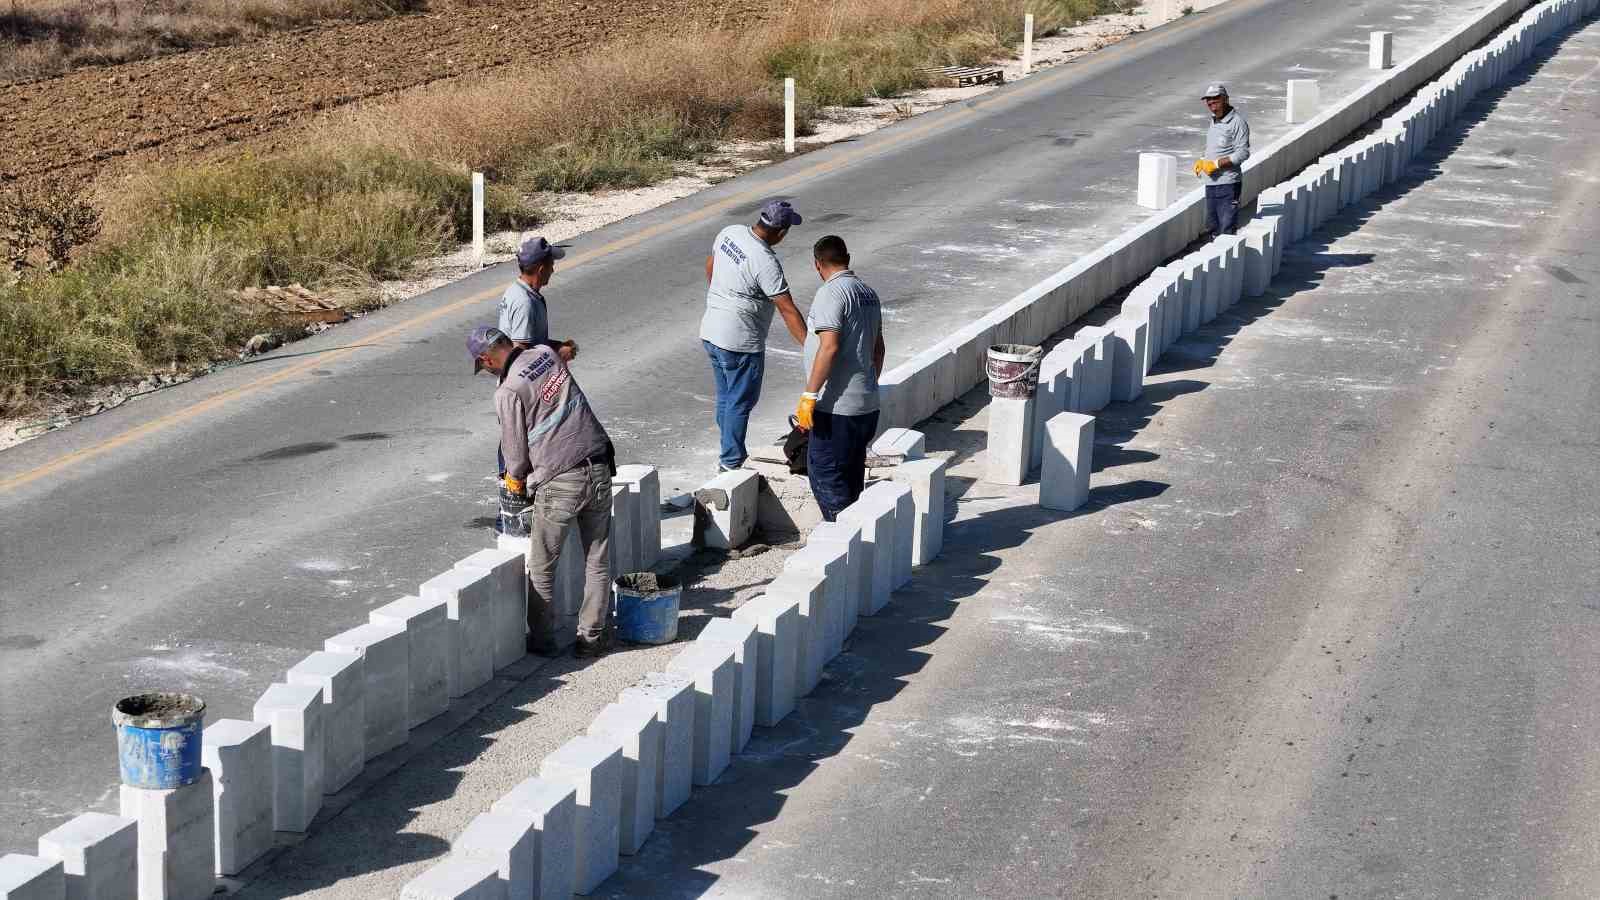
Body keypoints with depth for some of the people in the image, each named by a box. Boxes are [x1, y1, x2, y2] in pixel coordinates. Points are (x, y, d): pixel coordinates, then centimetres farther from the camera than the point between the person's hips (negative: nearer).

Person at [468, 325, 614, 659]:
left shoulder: (509, 391, -11)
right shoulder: (546, 353, 6)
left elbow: (516, 455, -2)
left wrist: (515, 486, 17)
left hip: (559, 482, -6)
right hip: (599, 470, 6)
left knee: (541, 567, 11)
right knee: (598, 562, 13)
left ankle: (542, 639, 20)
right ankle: (592, 636, 20)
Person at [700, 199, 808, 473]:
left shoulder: (730, 233, -2)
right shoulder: (765, 262, -25)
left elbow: (710, 265, 18)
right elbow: (788, 311, -24)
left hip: (711, 332, 9)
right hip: (740, 342, -9)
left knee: (725, 398, 19)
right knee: (740, 404, 4)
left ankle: (729, 455, 31)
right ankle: (731, 464, 12)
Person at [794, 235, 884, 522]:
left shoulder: (830, 293, -14)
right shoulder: (869, 293, 13)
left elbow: (829, 347, -24)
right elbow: (878, 348, 21)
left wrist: (809, 396, -22)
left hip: (836, 407, -9)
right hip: (867, 404, 9)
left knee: (824, 475, -3)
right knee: (851, 478, 15)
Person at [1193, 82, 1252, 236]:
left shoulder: (1237, 122, -11)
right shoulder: (1214, 121, 16)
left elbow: (1243, 153, -17)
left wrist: (1217, 164, -20)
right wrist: (1202, 163, 8)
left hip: (1228, 183, -9)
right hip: (1211, 183, 9)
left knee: (1227, 230, -9)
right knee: (1212, 228, 13)